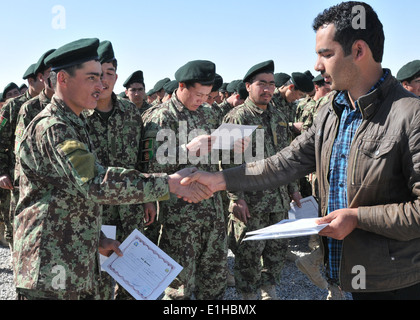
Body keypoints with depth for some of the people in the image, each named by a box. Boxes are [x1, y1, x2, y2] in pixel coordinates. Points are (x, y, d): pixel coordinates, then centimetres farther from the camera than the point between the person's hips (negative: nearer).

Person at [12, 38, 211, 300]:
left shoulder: (73, 124, 15)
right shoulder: (51, 127, -19)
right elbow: (95, 183, -30)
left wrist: (97, 238, 16)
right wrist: (170, 183, -29)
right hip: (50, 271, -9)